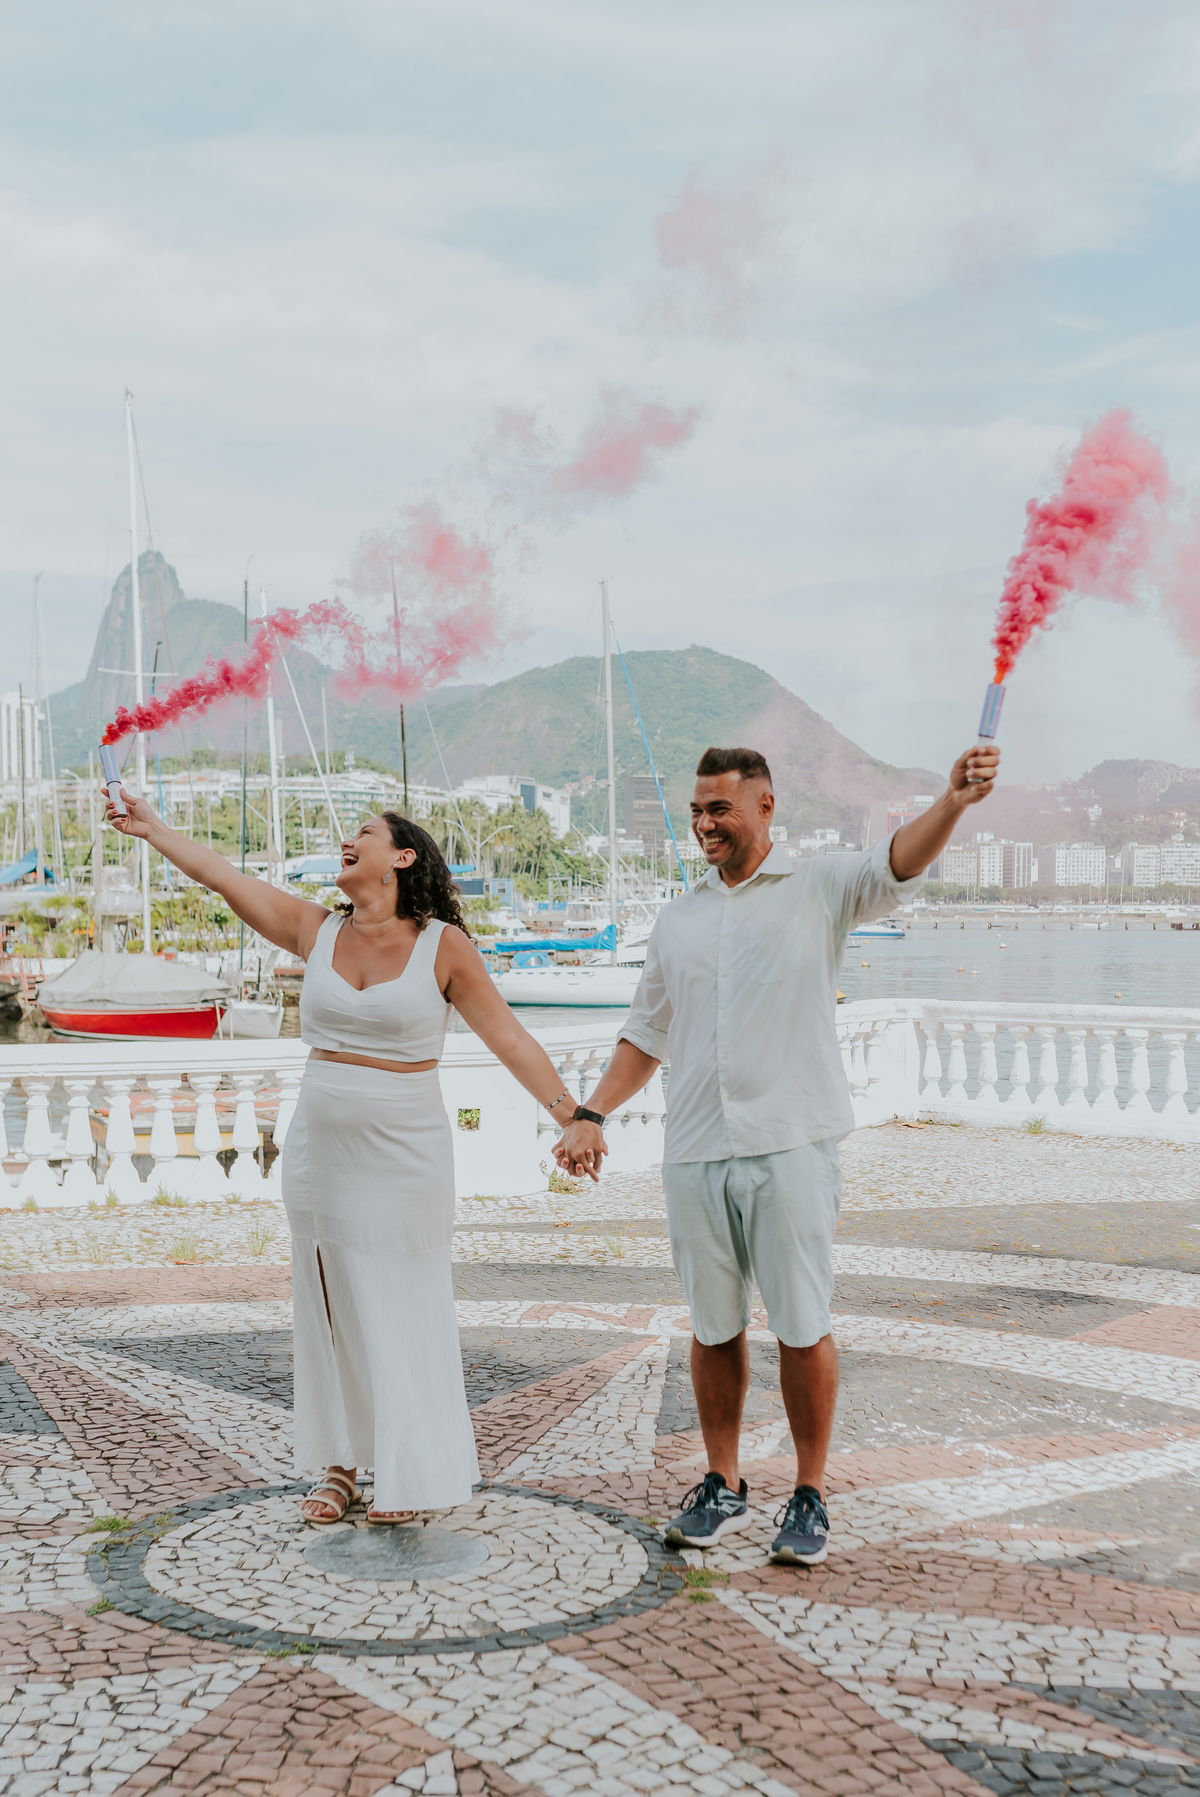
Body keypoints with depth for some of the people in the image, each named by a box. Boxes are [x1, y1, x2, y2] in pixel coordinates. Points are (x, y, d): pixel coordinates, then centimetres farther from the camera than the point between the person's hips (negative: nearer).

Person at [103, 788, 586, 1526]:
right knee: (329, 1307, 10)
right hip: (320, 1152, 4)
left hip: (404, 1157, -4)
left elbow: (508, 1036, -7)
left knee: (402, 1311, 2)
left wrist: (570, 1114, -12)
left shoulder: (443, 945, -7)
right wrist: (153, 828, 13)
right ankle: (339, 1464, 23)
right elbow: (220, 873, 9)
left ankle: (408, 1473, 15)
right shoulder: (317, 931, 4)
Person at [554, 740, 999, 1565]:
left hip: (792, 1145, -4)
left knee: (804, 1328, 2)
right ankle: (724, 1486, 26)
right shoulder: (678, 921, 15)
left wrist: (954, 800, -37)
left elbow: (898, 863, -18)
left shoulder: (819, 890, 2)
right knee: (713, 1328, 12)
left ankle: (811, 1495, 17)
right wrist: (591, 1114, 11)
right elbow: (646, 1034, 21)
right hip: (695, 1154, 4)